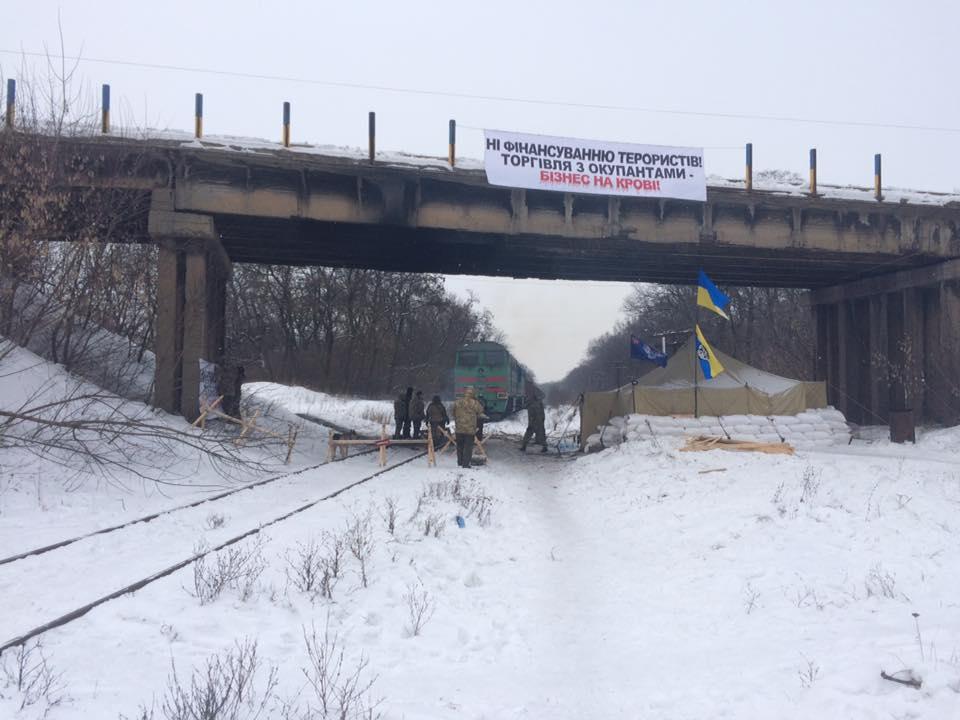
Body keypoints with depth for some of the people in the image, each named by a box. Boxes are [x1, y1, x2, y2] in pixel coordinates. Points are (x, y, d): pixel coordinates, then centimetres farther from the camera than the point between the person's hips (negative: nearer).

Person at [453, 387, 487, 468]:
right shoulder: (475, 403, -10)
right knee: (468, 446, 2)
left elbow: (454, 414, 11)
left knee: (460, 446, 16)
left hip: (459, 429, 4)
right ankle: (465, 464, 0)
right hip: (470, 429, -4)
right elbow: (480, 413, 2)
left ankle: (460, 462, 23)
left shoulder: (457, 403, 1)